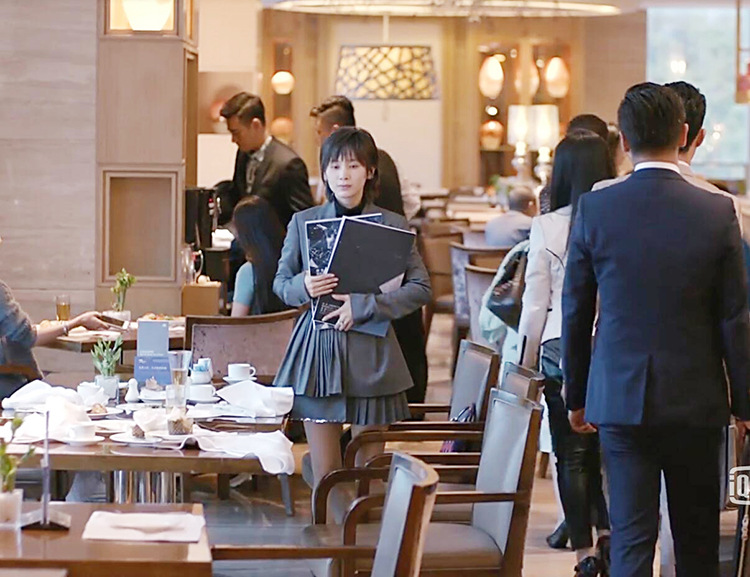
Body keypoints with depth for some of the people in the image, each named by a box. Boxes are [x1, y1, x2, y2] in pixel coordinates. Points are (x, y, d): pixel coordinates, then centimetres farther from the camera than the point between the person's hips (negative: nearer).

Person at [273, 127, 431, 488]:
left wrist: (364, 307, -13)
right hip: (317, 348, 1)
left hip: (370, 353, -1)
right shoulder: (303, 222, 8)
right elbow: (280, 282, 13)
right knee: (324, 475, 3)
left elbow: (421, 288, -2)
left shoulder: (392, 225, 3)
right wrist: (303, 287, -11)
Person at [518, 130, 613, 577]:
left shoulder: (546, 228, -6)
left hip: (563, 348, -1)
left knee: (572, 455, 6)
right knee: (609, 448, 17)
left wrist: (527, 366, 9)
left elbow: (535, 305, -1)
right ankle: (609, 532, 9)